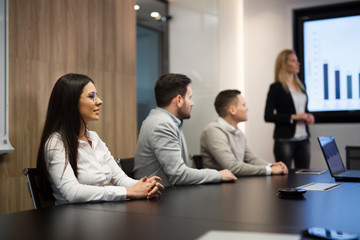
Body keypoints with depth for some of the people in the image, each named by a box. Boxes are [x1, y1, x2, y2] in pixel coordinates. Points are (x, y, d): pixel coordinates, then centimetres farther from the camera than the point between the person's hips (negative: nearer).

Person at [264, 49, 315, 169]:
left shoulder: (300, 86, 14)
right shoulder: (276, 87, -6)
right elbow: (268, 116, -11)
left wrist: (308, 116, 4)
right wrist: (293, 117, -16)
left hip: (303, 139, 7)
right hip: (285, 140, -6)